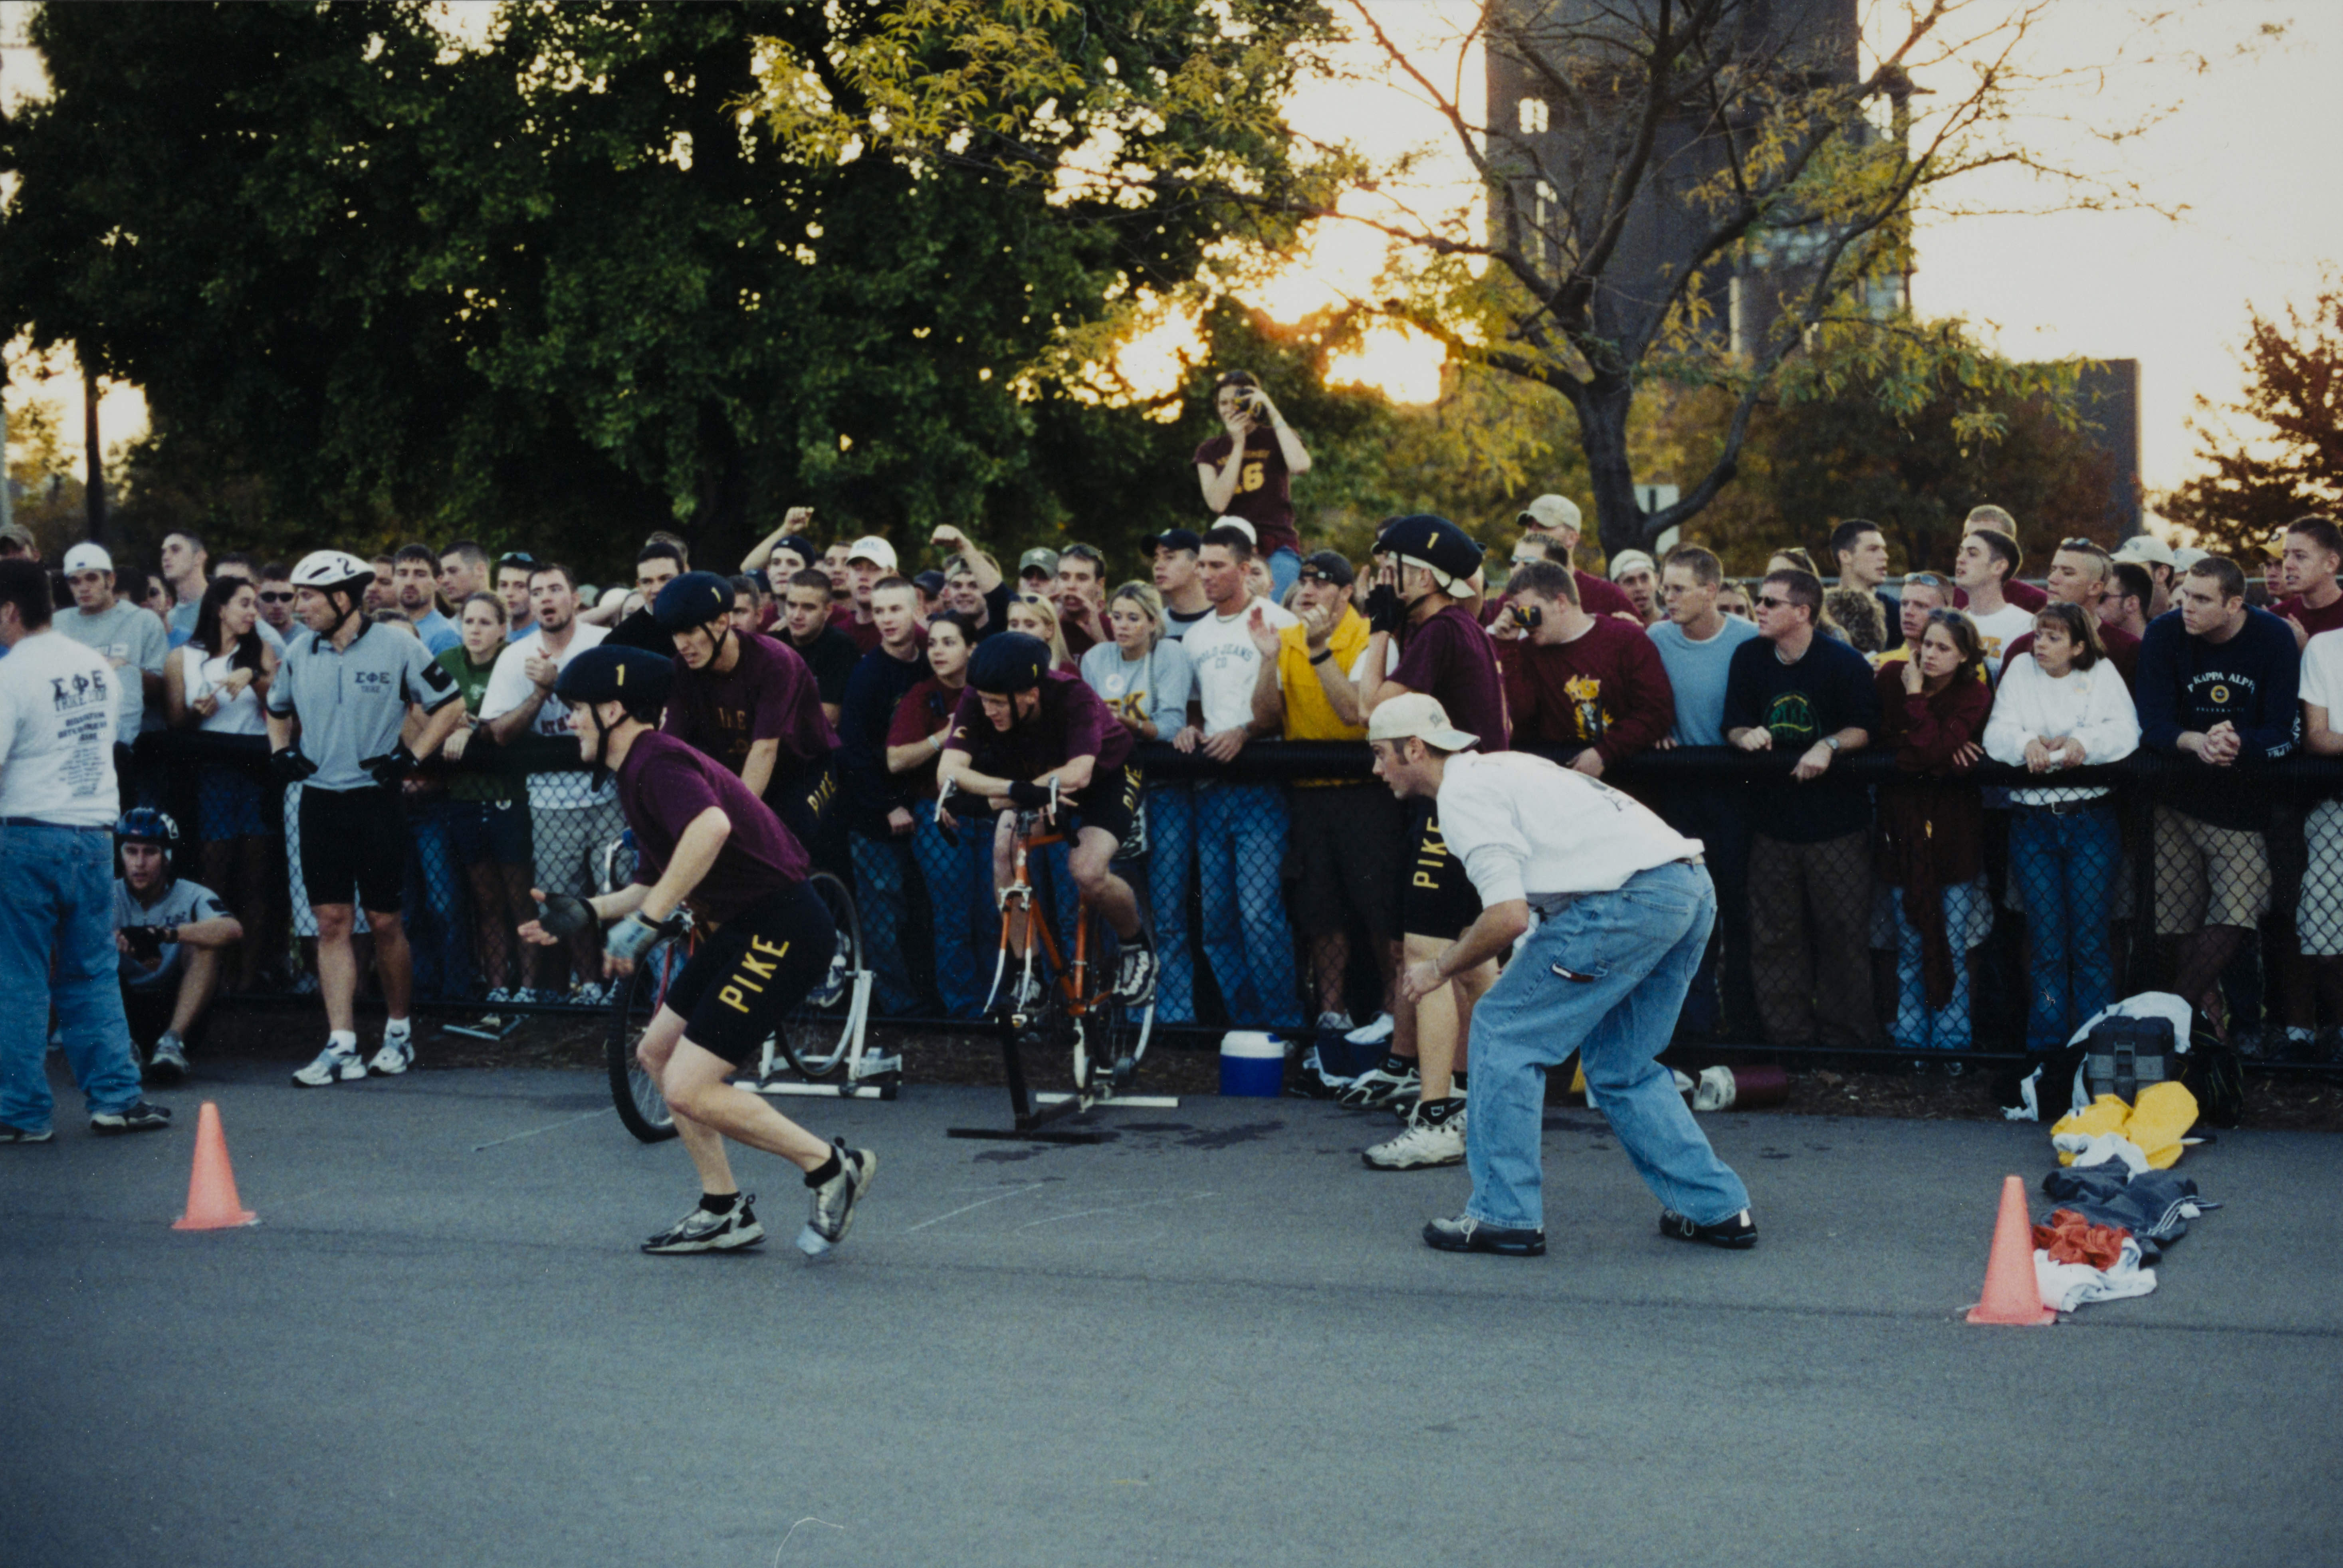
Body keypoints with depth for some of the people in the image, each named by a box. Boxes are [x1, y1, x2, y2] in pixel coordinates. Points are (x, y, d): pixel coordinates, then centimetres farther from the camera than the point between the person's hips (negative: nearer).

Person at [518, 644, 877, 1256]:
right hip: (746, 929, 11)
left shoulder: (656, 763, -16)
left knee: (689, 1088, -13)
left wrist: (645, 920, -35)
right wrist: (586, 911, 15)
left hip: (780, 933, -11)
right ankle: (724, 1211, 23)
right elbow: (657, 883, 25)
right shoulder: (637, 772, 17)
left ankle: (831, 1167, 1)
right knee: (657, 1052, 17)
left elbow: (711, 825, -38)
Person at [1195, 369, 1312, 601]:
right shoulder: (1210, 452, 14)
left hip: (1277, 549, -2)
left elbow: (1300, 466, -14)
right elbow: (1217, 503, -2)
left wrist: (1273, 413, -7)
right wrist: (1238, 445, -1)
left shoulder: (1275, 439, 10)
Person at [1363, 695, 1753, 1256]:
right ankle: (1719, 1208, 18)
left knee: (1504, 1031, 1)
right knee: (1620, 1066, 20)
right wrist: (1467, 944, 28)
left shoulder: (1463, 794, -4)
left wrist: (1441, 968, 2)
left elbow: (1508, 917, -13)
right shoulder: (1502, 768, 27)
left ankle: (1504, 1215, 2)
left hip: (1630, 900, -10)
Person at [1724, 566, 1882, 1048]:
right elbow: (1734, 726, 10)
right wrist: (1746, 736, -12)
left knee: (1842, 935, -1)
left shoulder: (1843, 662, -6)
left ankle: (1844, 1039, 10)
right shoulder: (1748, 658, 6)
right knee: (1774, 937, 5)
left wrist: (1829, 746, -21)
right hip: (1772, 822, 4)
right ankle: (1787, 1040, 14)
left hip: (1836, 823, -4)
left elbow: (1865, 729, -3)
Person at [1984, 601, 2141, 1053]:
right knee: (2046, 943, 1)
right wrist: (2027, 743, -20)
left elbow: (2125, 731, -6)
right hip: (2032, 823, 1)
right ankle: (2046, 1046, 8)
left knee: (2090, 940, -2)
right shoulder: (2021, 669, 11)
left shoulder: (2101, 674, 7)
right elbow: (1997, 734, 0)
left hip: (2090, 819, -1)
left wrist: (2084, 743, -24)